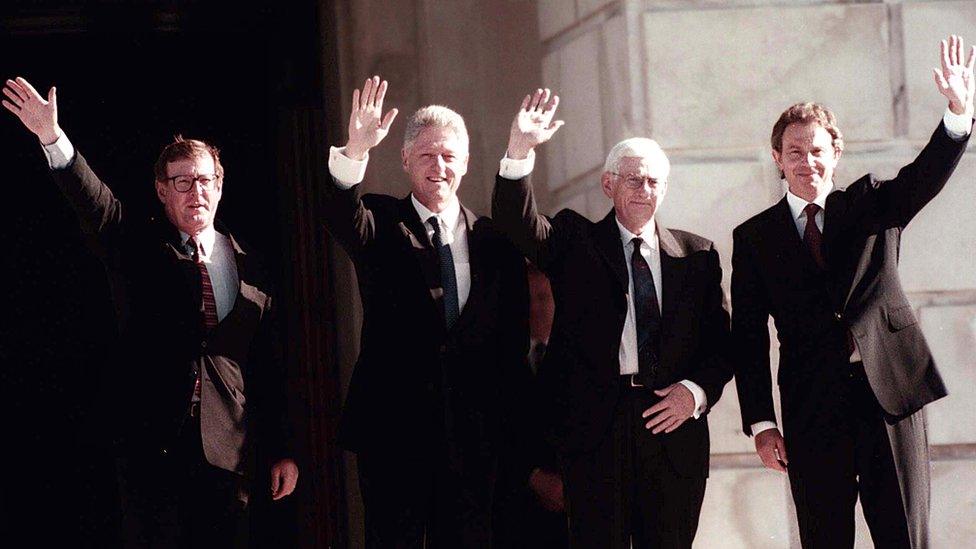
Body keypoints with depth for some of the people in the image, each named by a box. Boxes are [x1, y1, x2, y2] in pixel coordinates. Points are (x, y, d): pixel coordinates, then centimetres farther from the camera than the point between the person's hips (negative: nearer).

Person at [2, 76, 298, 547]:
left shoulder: (247, 269, 11)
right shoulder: (139, 248, 5)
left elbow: (265, 367, 11)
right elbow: (93, 203, -13)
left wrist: (280, 451, 11)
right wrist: (53, 140, -31)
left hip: (227, 452, 2)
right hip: (151, 443, -2)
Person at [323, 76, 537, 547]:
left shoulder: (494, 240, 9)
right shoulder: (382, 225, 4)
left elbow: (512, 345, 9)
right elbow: (341, 216, -20)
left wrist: (517, 435, 5)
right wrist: (356, 152, -39)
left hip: (472, 434, 2)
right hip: (392, 428, -2)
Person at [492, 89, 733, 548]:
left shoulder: (696, 254, 13)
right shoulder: (576, 243, 8)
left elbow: (720, 341, 11)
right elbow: (516, 221, -9)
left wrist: (696, 390, -8)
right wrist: (520, 151, -26)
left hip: (671, 426, 2)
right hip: (595, 425, -2)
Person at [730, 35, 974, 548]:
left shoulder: (871, 204, 10)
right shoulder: (754, 237, 8)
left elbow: (926, 175, -9)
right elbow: (749, 337, 5)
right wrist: (761, 424, -3)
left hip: (891, 392, 0)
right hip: (812, 413, 0)